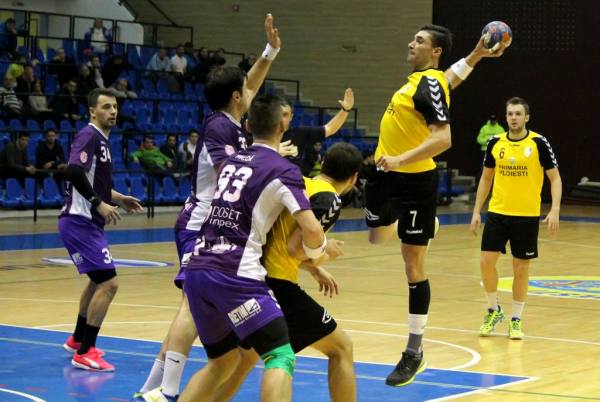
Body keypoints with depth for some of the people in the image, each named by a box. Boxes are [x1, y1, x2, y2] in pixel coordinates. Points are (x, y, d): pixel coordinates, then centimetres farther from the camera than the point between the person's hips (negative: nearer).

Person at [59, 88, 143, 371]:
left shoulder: (101, 139, 16)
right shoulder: (89, 136, -14)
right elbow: (74, 172, -30)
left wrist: (119, 199, 20)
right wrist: (100, 203, -30)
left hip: (88, 223, 11)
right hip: (79, 222, -11)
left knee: (98, 280, 26)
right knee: (108, 283, -15)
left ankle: (77, 340, 41)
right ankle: (84, 353, -11)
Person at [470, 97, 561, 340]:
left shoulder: (539, 143, -7)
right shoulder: (495, 143, 2)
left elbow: (555, 178, -3)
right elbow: (486, 178, 13)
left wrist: (554, 210, -14)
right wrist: (476, 211, 9)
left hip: (527, 215, -2)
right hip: (497, 212, 2)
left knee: (521, 268, 4)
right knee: (486, 260, -5)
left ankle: (516, 319, 18)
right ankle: (494, 310, 16)